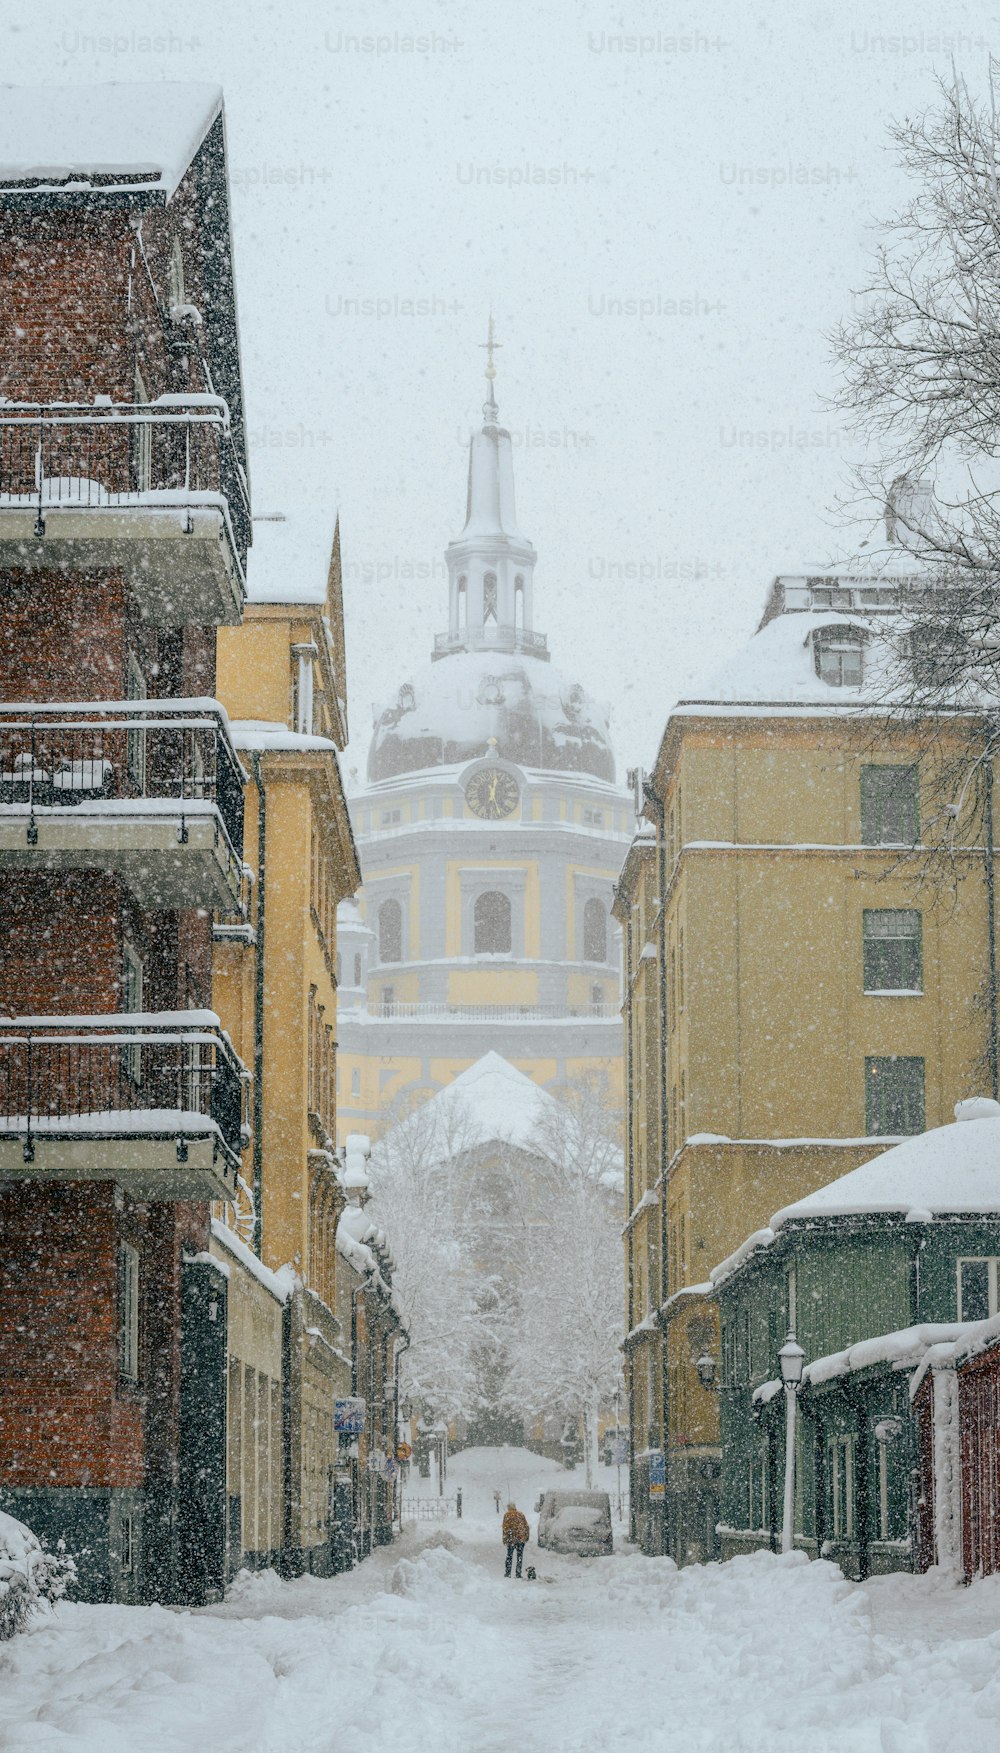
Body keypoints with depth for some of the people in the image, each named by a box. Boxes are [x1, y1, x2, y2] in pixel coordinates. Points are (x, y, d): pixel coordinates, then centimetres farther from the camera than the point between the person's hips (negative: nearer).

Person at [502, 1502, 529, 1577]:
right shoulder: (521, 1515, 11)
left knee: (509, 1556, 7)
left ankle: (507, 1573, 5)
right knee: (520, 1556, 7)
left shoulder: (507, 1515, -1)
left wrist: (504, 1540, -2)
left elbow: (505, 1528, -6)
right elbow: (526, 1527, 13)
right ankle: (518, 1573, 4)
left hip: (511, 1539, -3)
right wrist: (526, 1538, 20)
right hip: (521, 1539, 3)